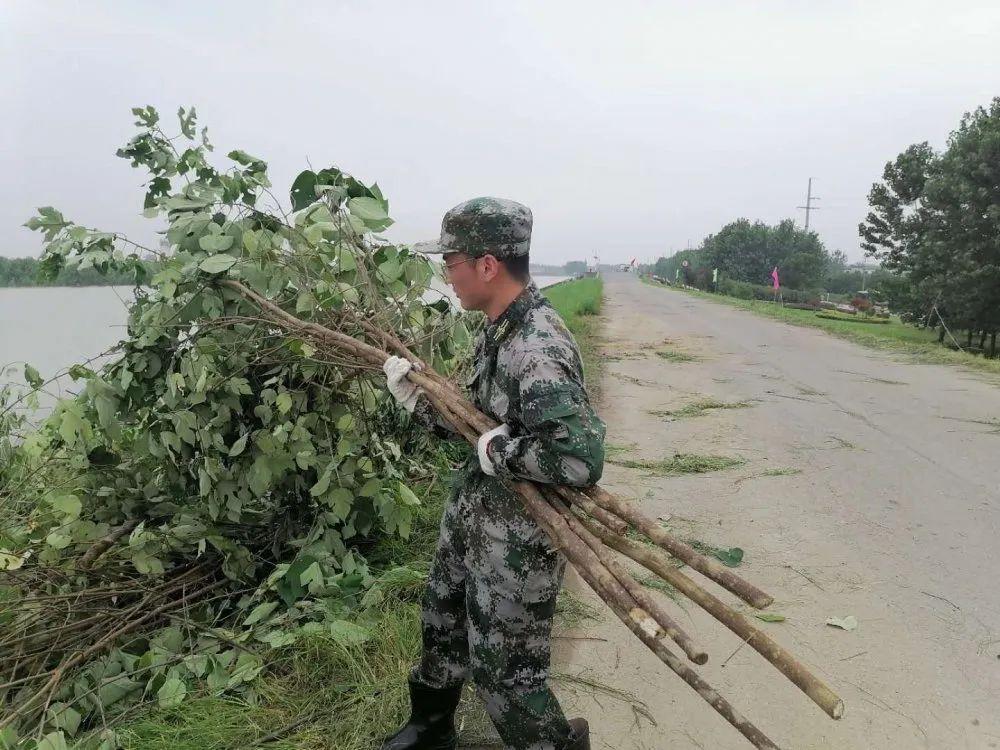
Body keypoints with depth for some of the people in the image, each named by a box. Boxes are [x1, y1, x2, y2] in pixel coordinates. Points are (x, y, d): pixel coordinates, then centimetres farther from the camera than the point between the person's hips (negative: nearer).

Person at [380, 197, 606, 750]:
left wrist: (497, 450, -26)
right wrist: (416, 397, 0)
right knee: (442, 624, 27)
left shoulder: (537, 351, -30)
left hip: (516, 540, -10)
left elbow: (581, 459, -37)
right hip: (472, 515, 10)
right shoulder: (498, 331, 2)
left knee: (502, 668, 8)